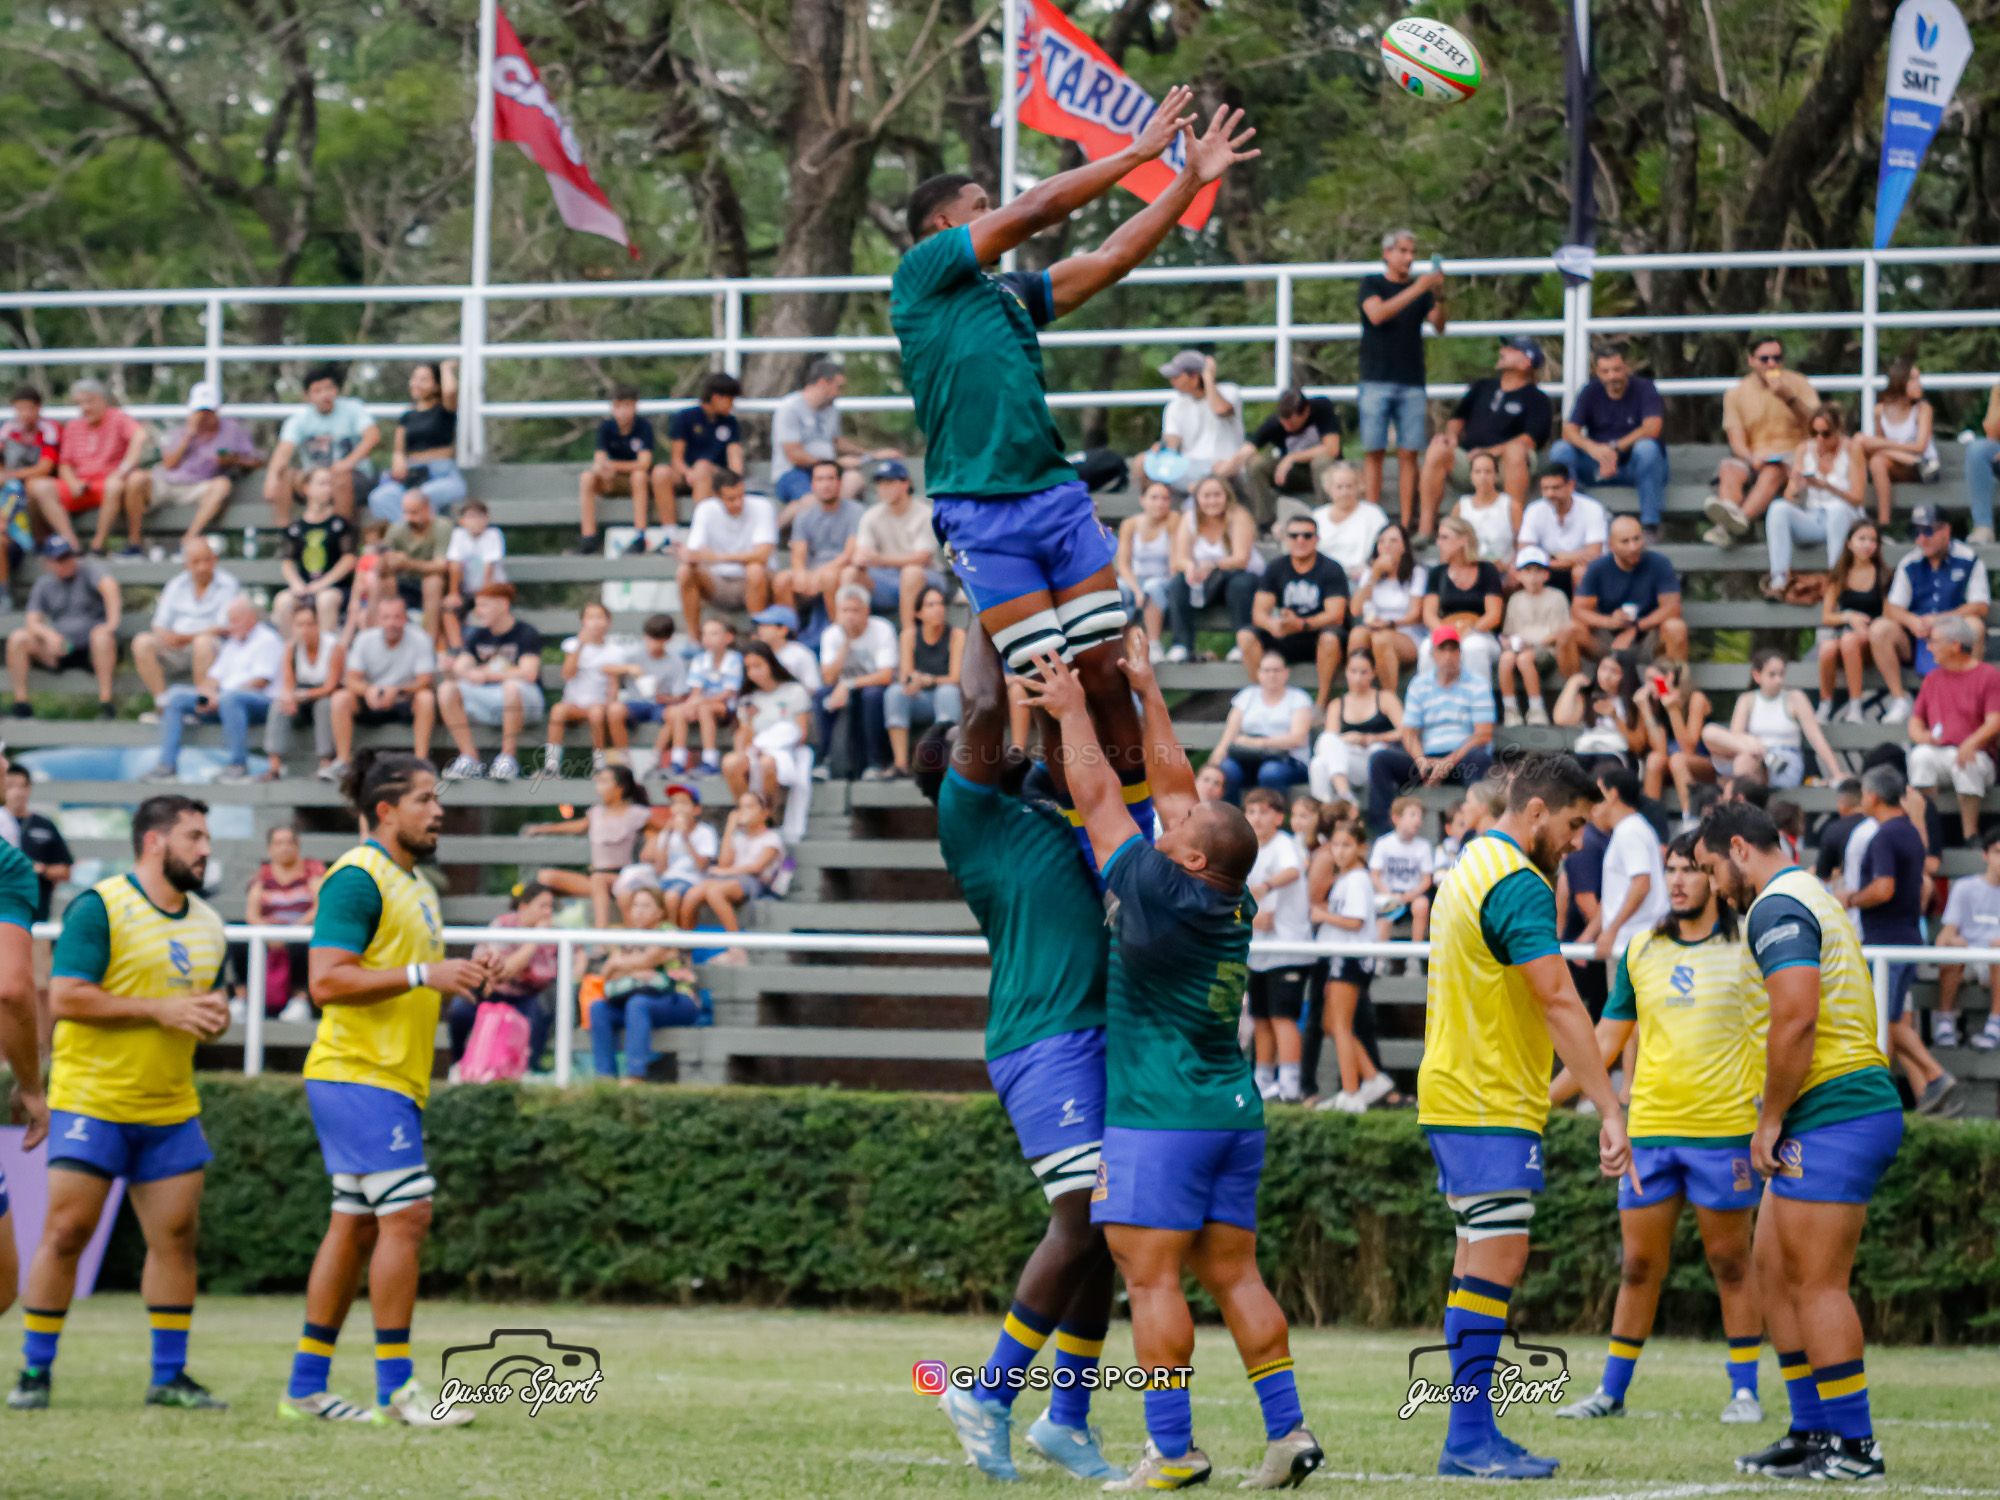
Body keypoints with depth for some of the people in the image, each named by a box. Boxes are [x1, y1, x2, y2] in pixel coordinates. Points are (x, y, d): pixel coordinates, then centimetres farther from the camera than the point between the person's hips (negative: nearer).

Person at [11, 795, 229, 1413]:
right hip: (92, 1101, -6)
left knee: (176, 1235, 3)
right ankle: (34, 1372, 2)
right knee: (66, 1231, -6)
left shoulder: (208, 924, 14)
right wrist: (160, 1010, -19)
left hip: (171, 1108, 6)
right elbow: (65, 997, -16)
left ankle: (169, 1375, 10)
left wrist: (214, 1014, 0)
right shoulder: (99, 908, -9)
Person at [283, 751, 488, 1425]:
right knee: (406, 1213, -13)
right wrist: (423, 974, -22)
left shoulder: (414, 886, 19)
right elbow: (327, 981, -20)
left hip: (394, 1079, 10)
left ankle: (306, 1386, 12)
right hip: (357, 1073, -10)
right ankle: (396, 1387, -10)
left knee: (356, 1226, 9)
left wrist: (453, 980, 10)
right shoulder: (357, 878, -12)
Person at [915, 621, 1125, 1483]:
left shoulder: (1039, 813, 22)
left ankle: (1068, 1419, 14)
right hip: (1044, 1038, -9)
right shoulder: (966, 817, 0)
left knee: (1100, 1232, 8)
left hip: (1097, 1035, 9)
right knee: (1083, 1219, -15)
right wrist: (983, 620, 1)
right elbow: (986, 707, -10)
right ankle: (989, 1397, -8)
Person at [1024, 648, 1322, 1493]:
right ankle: (1287, 1431, 4)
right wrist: (1146, 699, 24)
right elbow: (1173, 786, 17)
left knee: (1151, 1278, -7)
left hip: (1159, 1121, -8)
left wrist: (1075, 712, 8)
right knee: (1233, 1274, 9)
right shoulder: (1234, 907, 6)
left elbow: (1098, 798, -4)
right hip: (1234, 1112, 8)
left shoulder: (1160, 897, -13)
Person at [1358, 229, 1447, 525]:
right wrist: (1417, 290, -20)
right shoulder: (1371, 286, 5)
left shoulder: (1420, 289, 13)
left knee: (1408, 453, -2)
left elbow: (1438, 326, 1)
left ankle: (1407, 521, -3)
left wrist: (1438, 297, -17)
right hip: (1377, 381, -2)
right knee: (1374, 452, -4)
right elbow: (1377, 314, -15)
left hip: (1411, 383, 2)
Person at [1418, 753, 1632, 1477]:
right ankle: (1470, 1438, -11)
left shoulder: (1470, 866, 16)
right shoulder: (1519, 884, -16)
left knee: (1481, 1259, 11)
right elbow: (1559, 1002, -22)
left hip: (1454, 1093, 10)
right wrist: (1610, 1110, -24)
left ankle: (1469, 1438, 12)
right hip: (1491, 1105, -10)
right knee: (1496, 1259, -10)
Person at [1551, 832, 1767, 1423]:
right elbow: (1605, 1042, 15)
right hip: (1649, 1128, 3)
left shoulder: (1747, 949, -1)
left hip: (1724, 1130, -3)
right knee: (1639, 1265, 6)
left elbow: (1773, 1037, 1)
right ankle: (1613, 1390, 14)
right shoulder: (1641, 952, 10)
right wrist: (1540, 1098, 10)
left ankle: (1744, 1390, 11)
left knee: (1731, 1263, 2)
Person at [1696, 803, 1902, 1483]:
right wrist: (1776, 1118, 18)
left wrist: (1770, 1119, -14)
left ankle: (1853, 1445, -5)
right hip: (1853, 1111, 11)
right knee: (1772, 1267, 14)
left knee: (1817, 1283, -7)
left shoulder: (1776, 908, -12)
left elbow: (1796, 1019, -23)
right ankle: (1812, 1429, 16)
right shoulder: (1811, 898, 21)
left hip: (1834, 1119, -11)